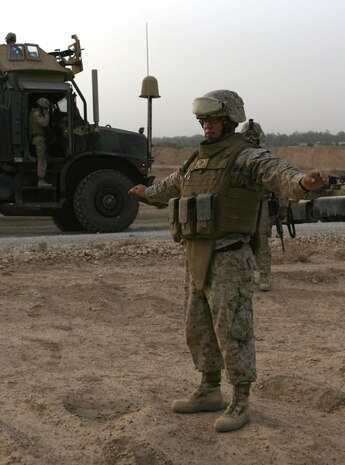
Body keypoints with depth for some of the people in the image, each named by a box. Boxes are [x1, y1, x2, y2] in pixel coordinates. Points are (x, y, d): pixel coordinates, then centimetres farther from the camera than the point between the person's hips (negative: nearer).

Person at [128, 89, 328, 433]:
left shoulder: (248, 158, -9)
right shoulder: (198, 161, 17)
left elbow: (281, 176, -30)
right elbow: (174, 185, 39)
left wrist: (305, 182, -54)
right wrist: (148, 192, 59)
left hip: (229, 260, -8)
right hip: (197, 261, 8)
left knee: (233, 332, -3)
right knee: (199, 330, 14)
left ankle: (240, 404, 8)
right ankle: (209, 393, 28)